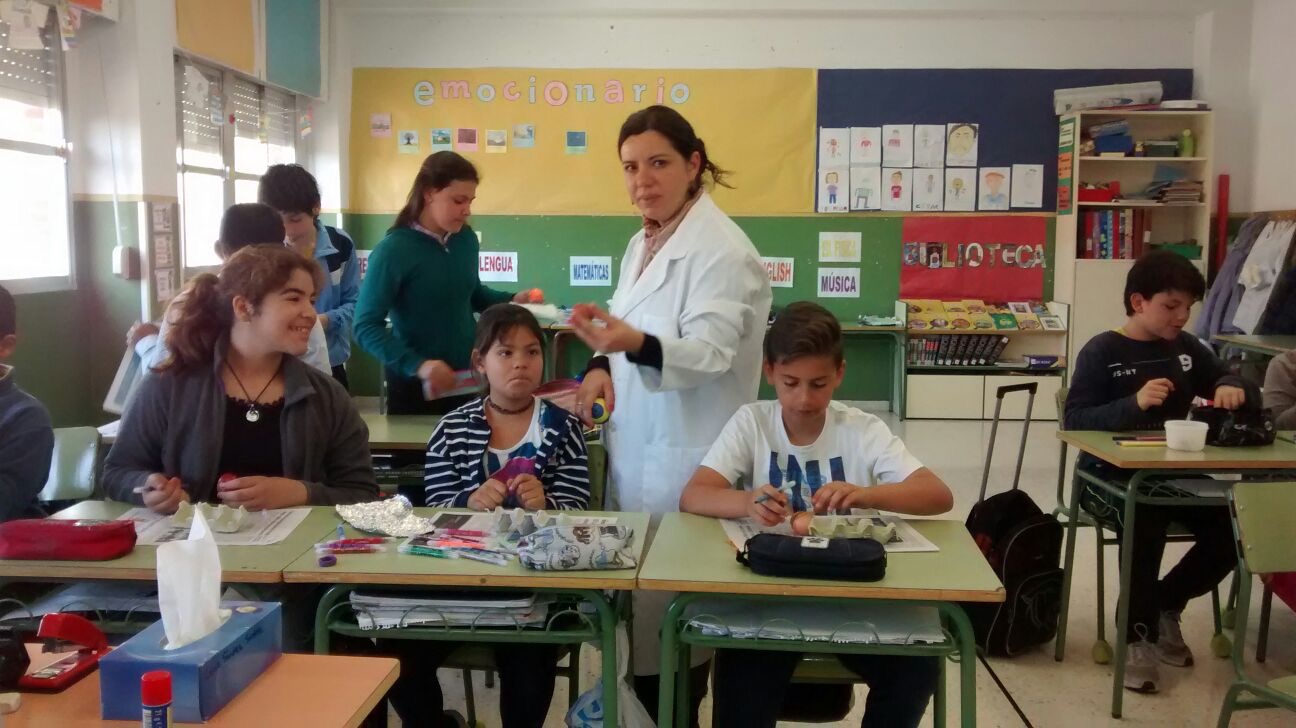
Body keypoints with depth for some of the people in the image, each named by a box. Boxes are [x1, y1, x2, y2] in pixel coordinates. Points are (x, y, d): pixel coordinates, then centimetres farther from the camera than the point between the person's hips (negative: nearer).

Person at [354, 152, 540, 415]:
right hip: (415, 384, -5)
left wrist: (511, 300, -1)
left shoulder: (466, 239, -1)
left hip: (466, 378, 5)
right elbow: (366, 327, -18)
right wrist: (417, 365, -30)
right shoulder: (393, 251, -17)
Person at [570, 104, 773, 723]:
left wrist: (633, 343, -43)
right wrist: (603, 364, -1)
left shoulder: (722, 251, -16)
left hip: (684, 461, -8)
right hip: (636, 449, 8)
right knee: (639, 595, 17)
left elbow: (708, 353, -25)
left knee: (670, 609, 3)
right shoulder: (642, 244, 11)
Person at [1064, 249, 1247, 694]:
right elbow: (1074, 420, -16)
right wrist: (1134, 403, -30)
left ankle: (1165, 606, 15)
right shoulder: (1101, 352, -8)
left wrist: (1230, 388, -6)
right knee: (1147, 526, -35)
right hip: (1110, 476, -6)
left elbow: (1224, 378, 20)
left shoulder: (1185, 347, 9)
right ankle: (1139, 637, -14)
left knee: (1232, 535, -13)